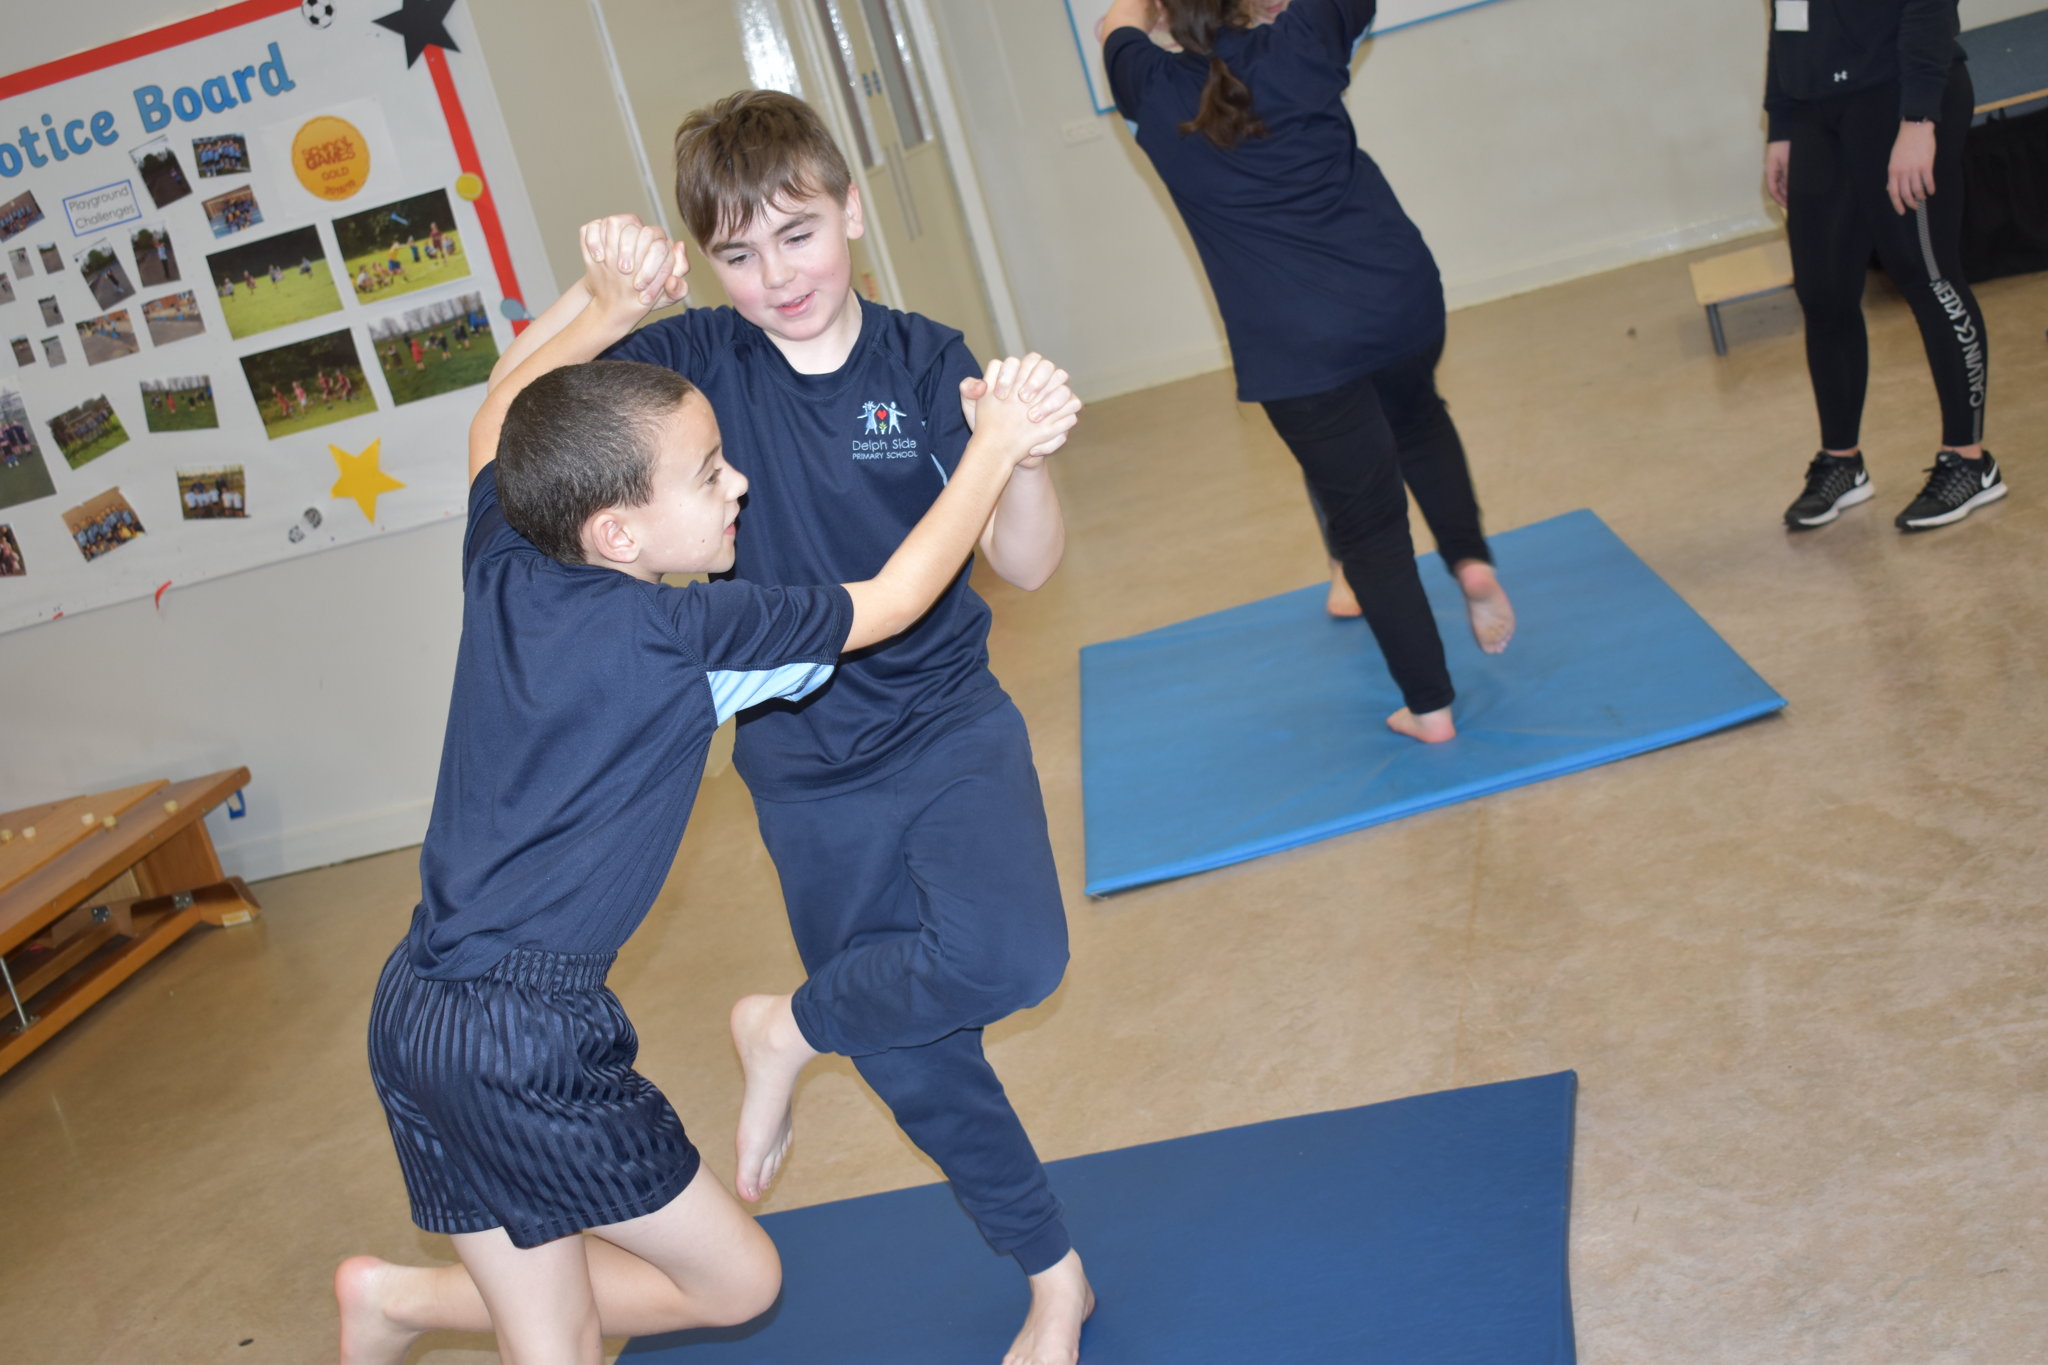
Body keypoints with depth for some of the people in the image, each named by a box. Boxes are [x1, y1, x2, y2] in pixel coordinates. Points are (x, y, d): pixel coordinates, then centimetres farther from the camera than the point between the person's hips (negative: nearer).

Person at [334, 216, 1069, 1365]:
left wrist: (609, 311, 20)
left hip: (418, 1011, 9)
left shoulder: (504, 569, 3)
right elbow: (891, 604, -6)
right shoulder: (674, 635, -16)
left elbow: (500, 415, 24)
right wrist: (994, 452, 3)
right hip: (530, 1032, -9)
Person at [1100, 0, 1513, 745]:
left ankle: (1428, 707, 12)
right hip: (1402, 292, 3)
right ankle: (1470, 559, 17)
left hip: (1297, 348, -2)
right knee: (1416, 421, 34)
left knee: (1367, 523, 6)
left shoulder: (1155, 92, 0)